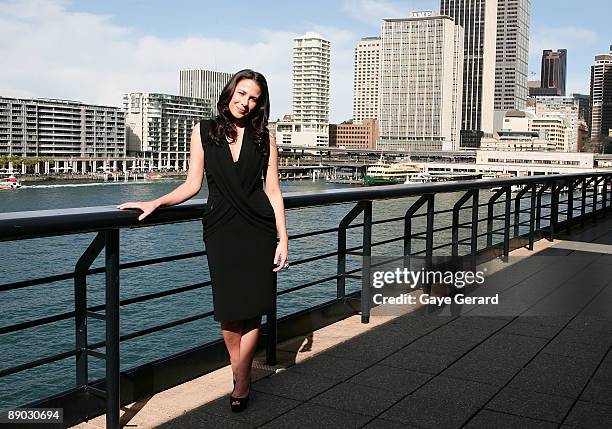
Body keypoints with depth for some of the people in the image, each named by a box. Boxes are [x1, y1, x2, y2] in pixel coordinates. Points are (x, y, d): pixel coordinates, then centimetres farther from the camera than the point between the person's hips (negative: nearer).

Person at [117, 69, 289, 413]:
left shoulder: (264, 137, 5)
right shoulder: (204, 132, 5)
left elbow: (273, 190, 3)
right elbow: (192, 185, 5)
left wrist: (283, 239, -2)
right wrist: (155, 204, -8)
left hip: (258, 230, 0)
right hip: (220, 229, 0)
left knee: (252, 307, 0)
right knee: (228, 310, 4)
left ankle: (240, 381, 14)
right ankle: (242, 376, 24)